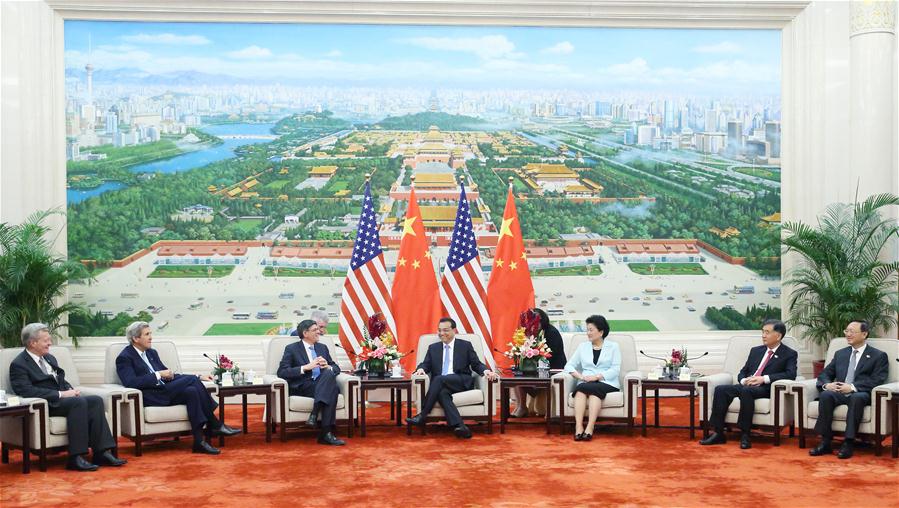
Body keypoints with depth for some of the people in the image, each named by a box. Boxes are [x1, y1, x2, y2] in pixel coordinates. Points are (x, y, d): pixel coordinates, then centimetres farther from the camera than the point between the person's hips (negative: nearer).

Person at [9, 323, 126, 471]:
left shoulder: (50, 358, 22)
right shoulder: (18, 365, -4)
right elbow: (27, 391, -17)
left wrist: (70, 390, 2)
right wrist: (60, 394, -20)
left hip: (64, 398, 8)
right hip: (45, 405, -8)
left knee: (96, 400, -19)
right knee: (79, 402, -33)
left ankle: (101, 453, -25)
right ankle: (76, 458, -34)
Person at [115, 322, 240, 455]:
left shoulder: (152, 353, 22)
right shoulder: (124, 358, -1)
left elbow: (168, 375, 23)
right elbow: (131, 382, -18)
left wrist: (198, 378, 12)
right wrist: (158, 375, -18)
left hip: (164, 392, 7)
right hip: (151, 398, -7)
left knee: (191, 391, -24)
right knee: (192, 379, -23)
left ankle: (199, 440, -27)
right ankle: (216, 426, -20)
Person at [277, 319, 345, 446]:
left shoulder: (322, 347, 23)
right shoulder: (291, 349, 8)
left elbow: (336, 368, 22)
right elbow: (281, 372, -4)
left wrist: (327, 367, -4)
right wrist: (305, 367, -16)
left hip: (323, 385, 4)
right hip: (302, 388, -4)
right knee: (331, 389, -34)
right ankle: (326, 432, -36)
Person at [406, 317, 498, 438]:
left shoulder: (465, 345, 14)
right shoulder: (433, 348, 22)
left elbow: (476, 364, 8)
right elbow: (425, 364, 14)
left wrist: (486, 371, -15)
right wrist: (421, 369, -11)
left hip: (461, 382, -2)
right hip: (440, 384, 2)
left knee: (439, 379, -32)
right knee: (442, 393, -35)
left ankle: (423, 415, -28)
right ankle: (459, 426, -49)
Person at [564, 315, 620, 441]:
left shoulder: (613, 347, 10)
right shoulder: (583, 347, 18)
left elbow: (615, 369, -2)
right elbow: (569, 365, 11)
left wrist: (597, 376, -15)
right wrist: (580, 376, -9)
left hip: (607, 383, -2)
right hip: (586, 382, 2)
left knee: (593, 389, -36)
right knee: (581, 389, -33)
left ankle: (589, 428, -45)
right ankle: (578, 427, -45)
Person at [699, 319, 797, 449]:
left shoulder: (790, 354, 6)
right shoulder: (755, 351, 23)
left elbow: (791, 374, -11)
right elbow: (742, 372, 23)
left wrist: (764, 378, -19)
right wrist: (743, 380, -3)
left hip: (766, 389, -6)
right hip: (746, 385, 6)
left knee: (745, 390, -38)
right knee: (721, 389, -22)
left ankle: (745, 435, -32)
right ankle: (718, 433, -22)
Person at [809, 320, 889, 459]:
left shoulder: (878, 356, 10)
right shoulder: (840, 354, 24)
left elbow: (877, 380, -5)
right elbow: (825, 374, 19)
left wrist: (852, 387, -18)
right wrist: (827, 384, -7)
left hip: (860, 394, -4)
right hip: (839, 393, 4)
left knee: (856, 398, -39)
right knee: (825, 395, -31)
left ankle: (848, 443, -36)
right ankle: (825, 442, -30)